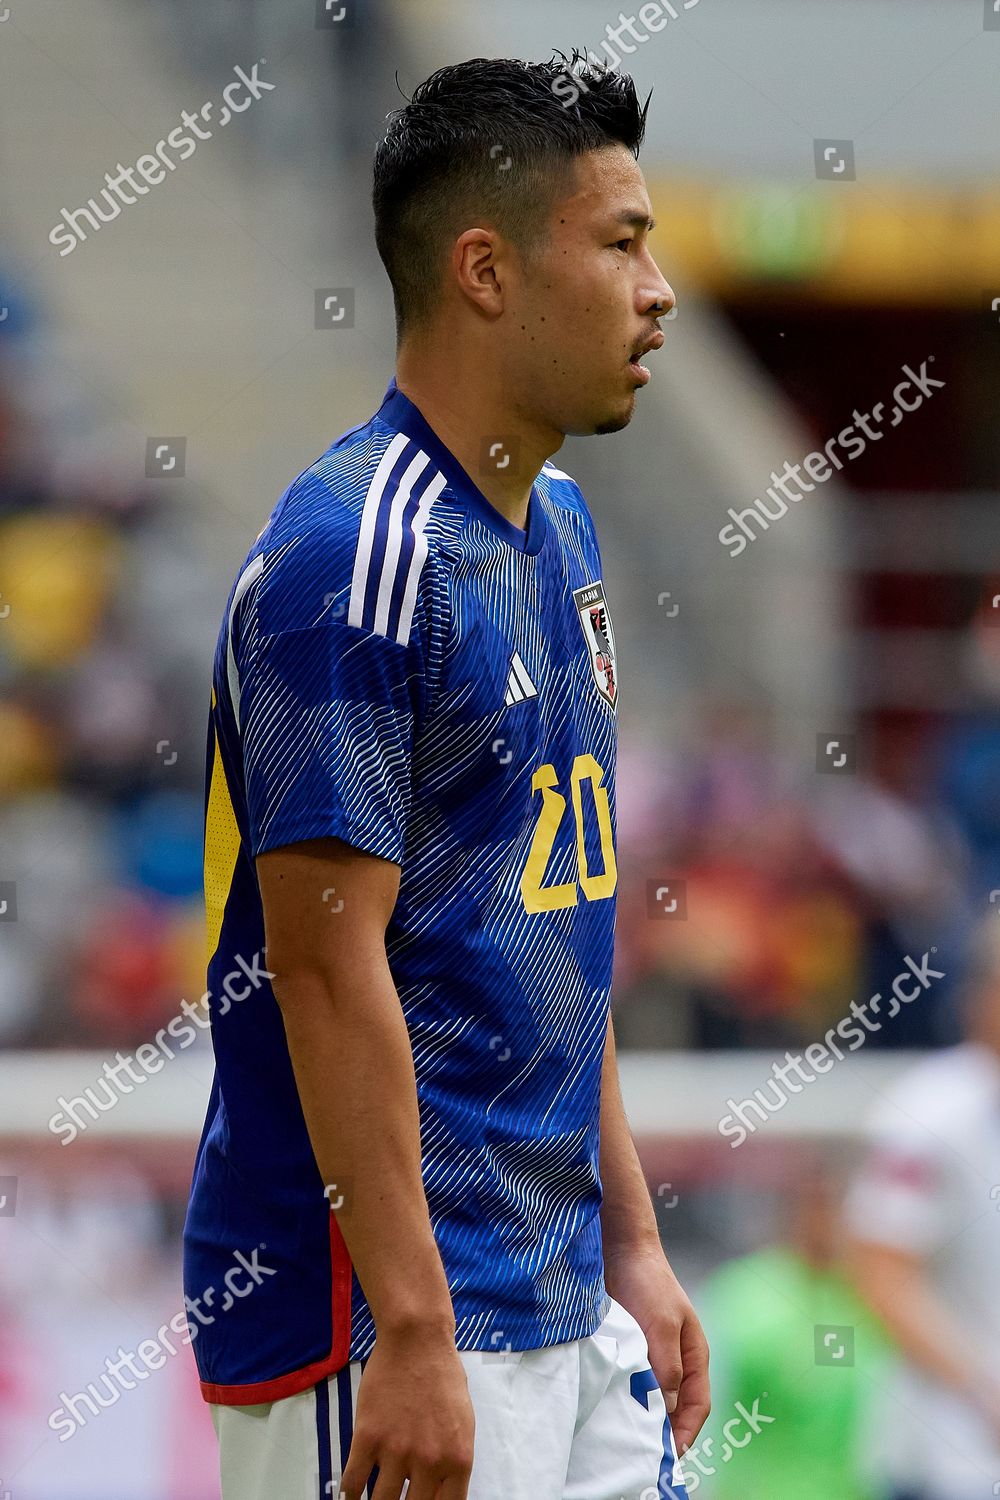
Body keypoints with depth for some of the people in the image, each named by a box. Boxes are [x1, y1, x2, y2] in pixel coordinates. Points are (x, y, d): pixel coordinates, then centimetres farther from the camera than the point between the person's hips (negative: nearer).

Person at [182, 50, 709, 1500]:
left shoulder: (559, 527, 14)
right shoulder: (355, 558, -15)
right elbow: (328, 962, -19)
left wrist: (633, 1242, 17)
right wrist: (411, 1336, -22)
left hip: (566, 1315, 9)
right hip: (384, 1307, -9)